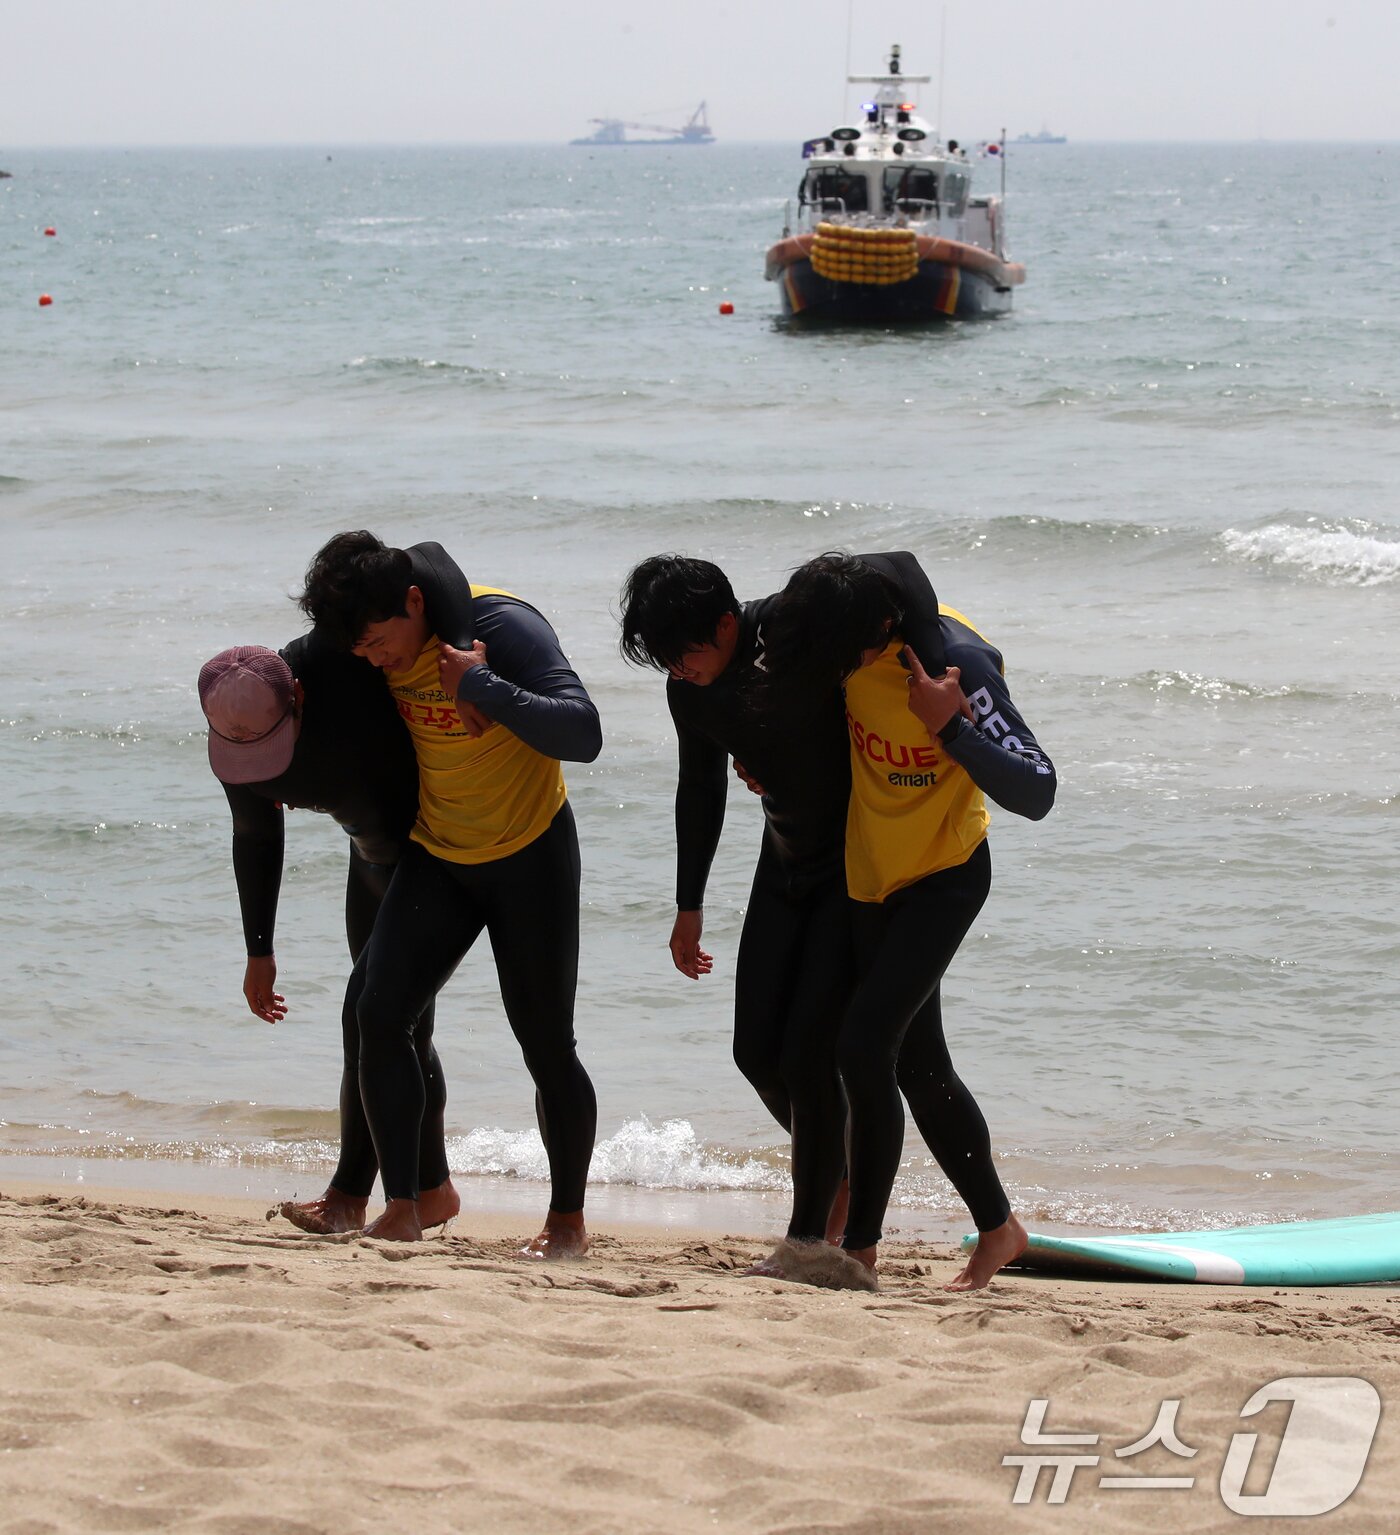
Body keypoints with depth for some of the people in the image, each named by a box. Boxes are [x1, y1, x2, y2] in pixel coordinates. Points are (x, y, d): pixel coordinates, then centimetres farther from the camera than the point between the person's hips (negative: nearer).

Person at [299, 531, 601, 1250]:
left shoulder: (502, 625, -25)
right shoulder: (385, 644, -6)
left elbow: (582, 735, -34)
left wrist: (482, 685, -36)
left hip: (529, 858, -5)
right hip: (436, 856, 5)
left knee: (547, 1047, 0)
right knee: (376, 1009, -12)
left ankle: (568, 1220, 17)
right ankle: (401, 1209, -8)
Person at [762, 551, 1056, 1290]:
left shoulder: (958, 663, -28)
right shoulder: (840, 630, -11)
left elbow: (1035, 794, -28)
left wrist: (951, 726, -38)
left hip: (943, 877, -7)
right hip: (870, 876, 7)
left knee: (865, 1043, -17)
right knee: (916, 1063, 12)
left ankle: (860, 1243, -9)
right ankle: (997, 1227, 25)